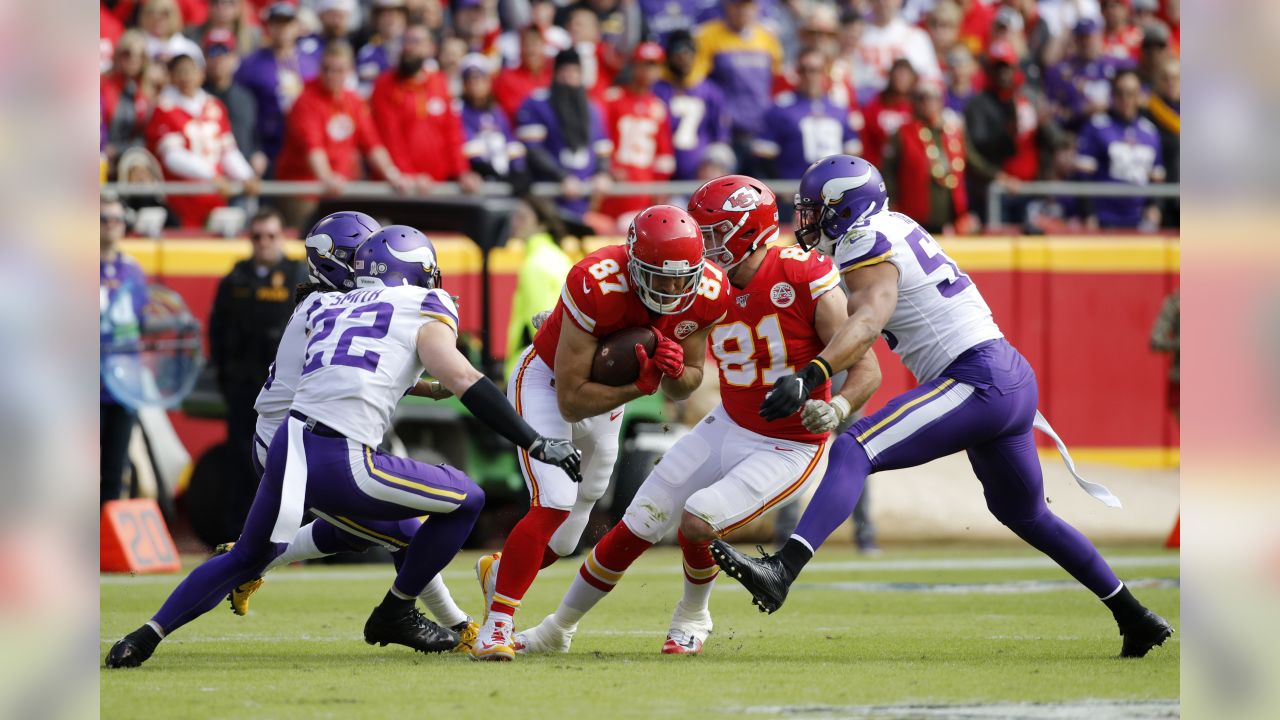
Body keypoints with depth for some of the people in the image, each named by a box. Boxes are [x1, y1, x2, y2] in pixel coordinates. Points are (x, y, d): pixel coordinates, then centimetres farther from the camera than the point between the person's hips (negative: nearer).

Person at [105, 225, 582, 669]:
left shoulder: (329, 311, 22)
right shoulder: (423, 307, 6)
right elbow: (462, 381, -4)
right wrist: (535, 444, -4)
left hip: (286, 446, 6)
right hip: (341, 466, -6)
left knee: (247, 558, 29)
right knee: (466, 500, 12)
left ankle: (146, 637, 19)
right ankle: (395, 614, 19)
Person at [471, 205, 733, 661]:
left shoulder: (707, 295, -21)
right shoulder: (596, 287, -37)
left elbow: (685, 388, -5)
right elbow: (571, 400, -32)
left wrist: (676, 370, -28)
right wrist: (641, 385, -39)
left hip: (607, 396, 6)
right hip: (547, 382, -6)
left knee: (563, 541, 13)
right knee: (554, 504, -25)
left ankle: (499, 573, 45)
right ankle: (496, 627, -14)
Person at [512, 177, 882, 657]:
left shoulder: (806, 279, -22)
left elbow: (867, 371, -18)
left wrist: (835, 409, -38)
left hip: (788, 450, -6)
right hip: (728, 427, 6)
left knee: (696, 522, -22)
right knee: (637, 526, 3)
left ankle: (692, 617, 10)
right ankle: (557, 629, 21)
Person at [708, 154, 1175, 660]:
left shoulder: (867, 244, -11)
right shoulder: (897, 228, 17)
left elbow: (868, 321, -29)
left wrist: (809, 376, -41)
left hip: (977, 382, -10)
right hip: (1015, 378, 10)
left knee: (854, 453, -22)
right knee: (1024, 514, 28)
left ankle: (781, 570, -41)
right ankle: (1137, 620, 37)